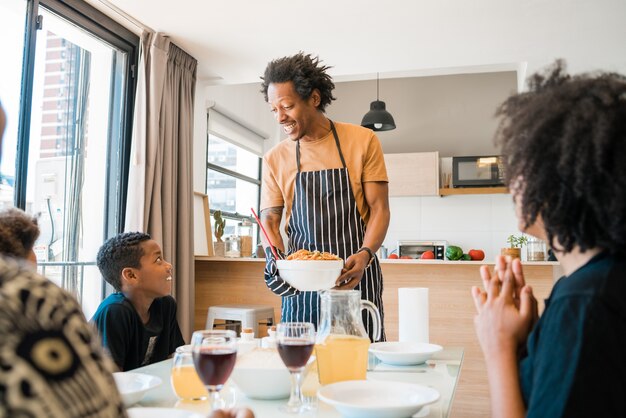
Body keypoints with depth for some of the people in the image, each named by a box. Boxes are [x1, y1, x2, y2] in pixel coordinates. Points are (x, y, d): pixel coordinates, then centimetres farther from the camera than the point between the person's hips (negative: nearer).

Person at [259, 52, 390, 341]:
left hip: (355, 277, -2)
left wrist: (365, 254, -19)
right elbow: (269, 219, 5)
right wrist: (275, 258, -15)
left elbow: (379, 208, -3)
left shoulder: (363, 141, -1)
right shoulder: (275, 159, 6)